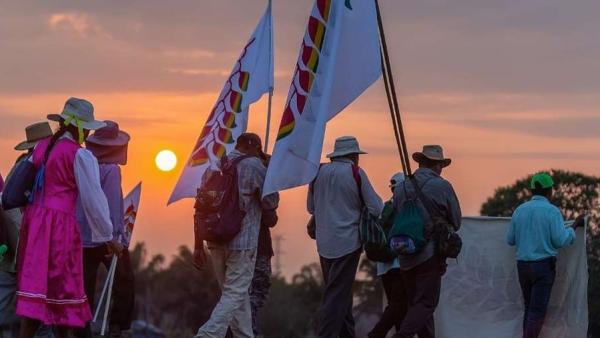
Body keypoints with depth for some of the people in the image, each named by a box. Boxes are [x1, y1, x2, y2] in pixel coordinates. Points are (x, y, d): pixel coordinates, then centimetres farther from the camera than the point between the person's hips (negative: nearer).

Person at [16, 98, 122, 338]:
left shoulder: (41, 147, 12)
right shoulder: (80, 156, -9)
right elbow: (93, 198, -7)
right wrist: (108, 237, 1)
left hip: (33, 219, 7)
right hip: (60, 224, -7)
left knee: (34, 284, 6)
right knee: (62, 289, 0)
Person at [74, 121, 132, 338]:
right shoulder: (110, 170, -12)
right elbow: (113, 206, -17)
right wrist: (116, 236, -15)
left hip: (82, 238, 5)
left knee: (84, 288, 8)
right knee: (124, 282, 7)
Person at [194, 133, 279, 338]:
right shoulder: (254, 166, -7)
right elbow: (270, 203, -3)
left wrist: (198, 246, 12)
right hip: (242, 243, -6)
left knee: (239, 294, 17)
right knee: (234, 295, -5)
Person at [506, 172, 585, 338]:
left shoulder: (519, 211, 5)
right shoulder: (552, 211, -9)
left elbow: (510, 240, 10)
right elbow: (560, 241, -12)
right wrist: (575, 226, 3)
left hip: (523, 265, 5)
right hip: (544, 266, -5)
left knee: (529, 308, 15)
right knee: (537, 311, -6)